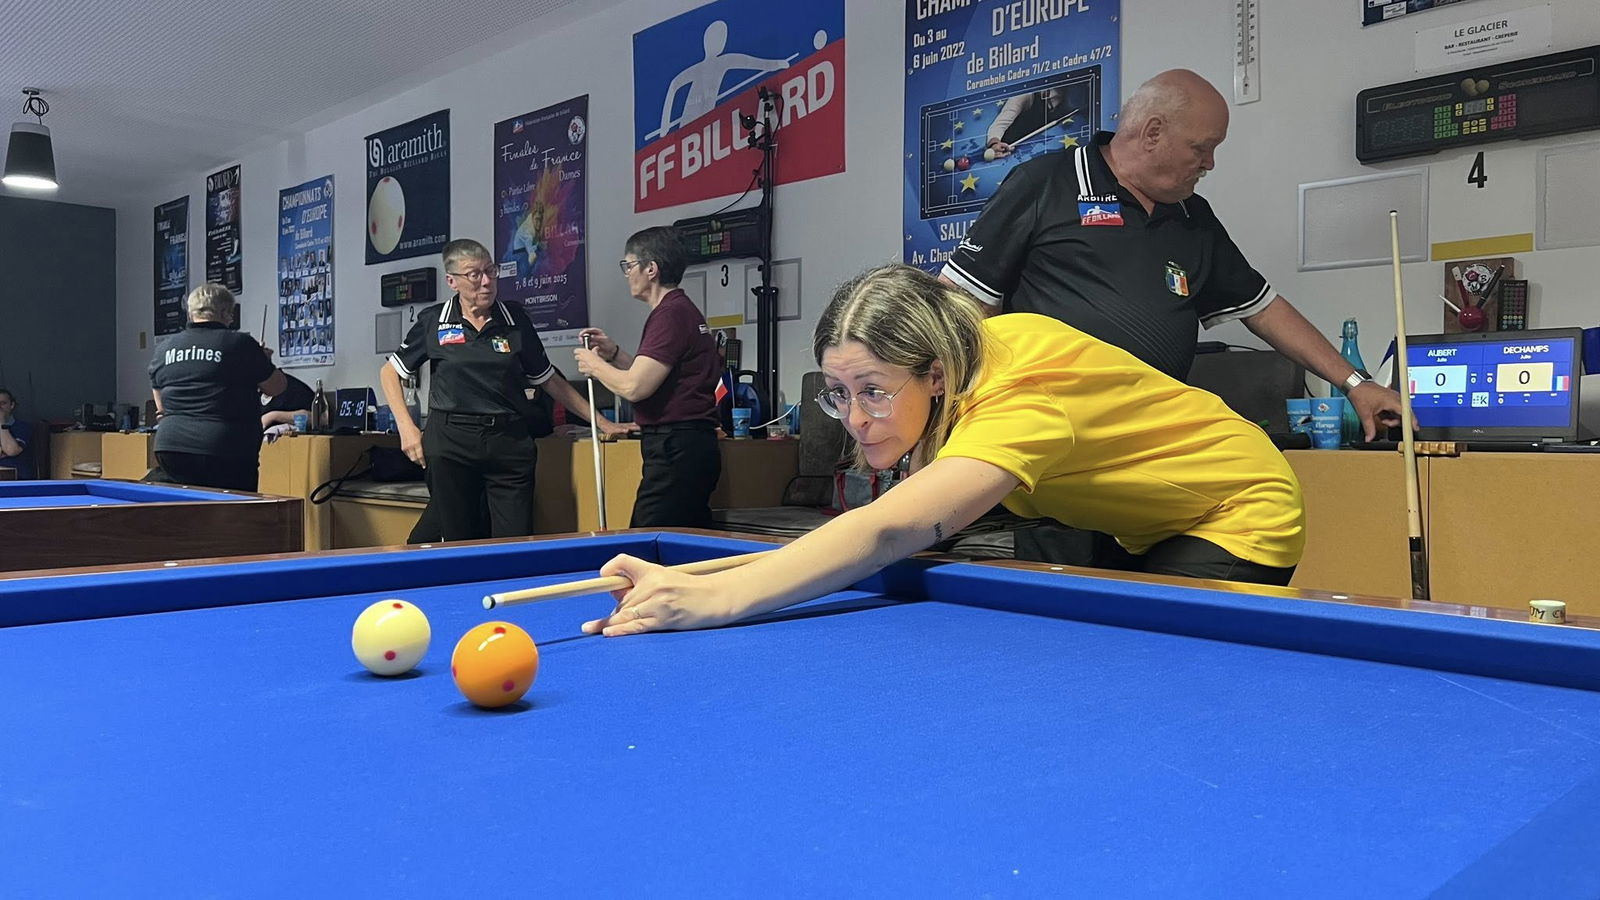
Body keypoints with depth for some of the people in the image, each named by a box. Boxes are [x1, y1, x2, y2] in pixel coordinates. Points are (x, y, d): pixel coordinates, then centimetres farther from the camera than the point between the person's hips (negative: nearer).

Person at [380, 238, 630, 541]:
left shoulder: (515, 320, 7)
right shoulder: (433, 321, 4)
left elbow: (549, 380, 13)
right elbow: (389, 372, 13)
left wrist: (600, 421, 9)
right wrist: (406, 428, -1)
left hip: (510, 442, 1)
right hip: (450, 441, -1)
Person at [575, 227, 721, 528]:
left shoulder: (670, 313, -14)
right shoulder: (683, 308, 19)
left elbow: (634, 387, -20)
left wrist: (595, 365, -2)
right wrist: (614, 353, 18)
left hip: (676, 450, -11)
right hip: (691, 446, 11)